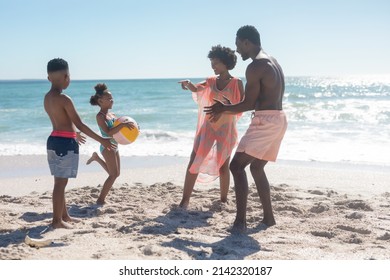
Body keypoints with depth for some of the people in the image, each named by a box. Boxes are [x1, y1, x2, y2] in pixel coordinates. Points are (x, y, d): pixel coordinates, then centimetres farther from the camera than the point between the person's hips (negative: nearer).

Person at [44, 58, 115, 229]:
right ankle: (57, 220, 6)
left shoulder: (47, 98, 9)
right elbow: (80, 125, -18)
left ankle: (64, 215, 29)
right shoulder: (64, 99, -18)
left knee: (60, 182, 17)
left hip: (54, 140, 9)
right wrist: (102, 140, -13)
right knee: (61, 183, -2)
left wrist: (73, 135, 37)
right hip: (66, 143, -9)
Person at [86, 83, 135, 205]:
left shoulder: (112, 115, 11)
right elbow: (108, 132, -25)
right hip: (107, 146, -8)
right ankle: (101, 199, -4)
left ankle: (96, 157, 35)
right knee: (114, 174, -11)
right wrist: (122, 125, -33)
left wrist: (130, 128, -2)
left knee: (115, 173, 20)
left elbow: (119, 129, 17)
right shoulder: (100, 116, -14)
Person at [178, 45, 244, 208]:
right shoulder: (211, 81, 8)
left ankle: (223, 199, 19)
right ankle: (185, 200, -3)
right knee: (194, 161, -5)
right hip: (208, 126, 3)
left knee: (223, 165, 4)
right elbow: (197, 89, -6)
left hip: (226, 129, -3)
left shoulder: (236, 83, -4)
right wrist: (188, 84, -28)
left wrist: (228, 105, -25)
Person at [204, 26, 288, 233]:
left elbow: (249, 104, -14)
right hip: (278, 120, 10)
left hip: (265, 121, -10)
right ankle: (268, 217, 24)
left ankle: (240, 221, -16)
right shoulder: (272, 62, 19)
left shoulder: (255, 66, -12)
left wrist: (223, 109, 2)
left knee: (237, 165, -12)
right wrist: (227, 108, 24)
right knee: (256, 167, 19)